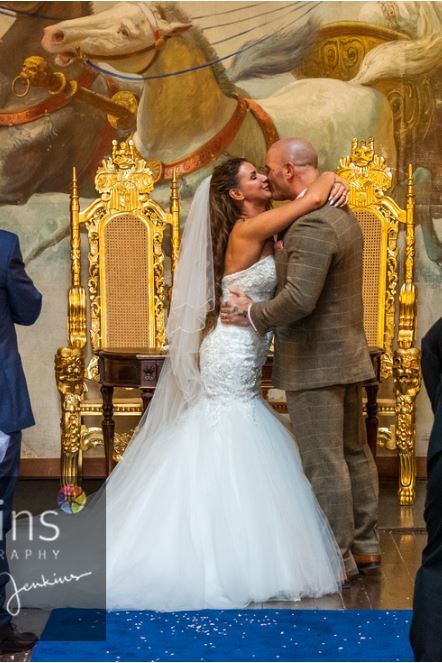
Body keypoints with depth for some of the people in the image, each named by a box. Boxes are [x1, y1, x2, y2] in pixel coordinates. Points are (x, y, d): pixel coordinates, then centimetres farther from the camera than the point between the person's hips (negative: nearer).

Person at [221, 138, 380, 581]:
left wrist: (253, 314, -12)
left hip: (315, 363, -10)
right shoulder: (342, 216, 12)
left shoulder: (311, 225, -21)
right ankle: (364, 546, 27)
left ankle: (337, 558, 8)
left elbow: (298, 299, -28)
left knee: (323, 462, -1)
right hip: (347, 356, 10)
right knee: (354, 453, 16)